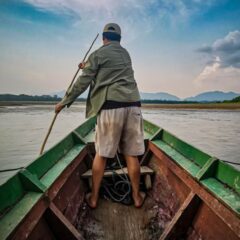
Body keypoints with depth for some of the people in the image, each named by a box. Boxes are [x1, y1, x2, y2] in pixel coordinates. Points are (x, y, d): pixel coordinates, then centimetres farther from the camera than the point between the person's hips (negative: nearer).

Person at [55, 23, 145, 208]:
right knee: (131, 154, 9)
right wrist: (88, 67, 47)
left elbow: (83, 82, 1)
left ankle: (94, 197, 19)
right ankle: (137, 196, 20)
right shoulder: (126, 54, 24)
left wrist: (65, 102, 11)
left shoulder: (98, 54, 6)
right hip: (133, 105, 5)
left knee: (101, 154, 7)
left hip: (110, 106, -4)